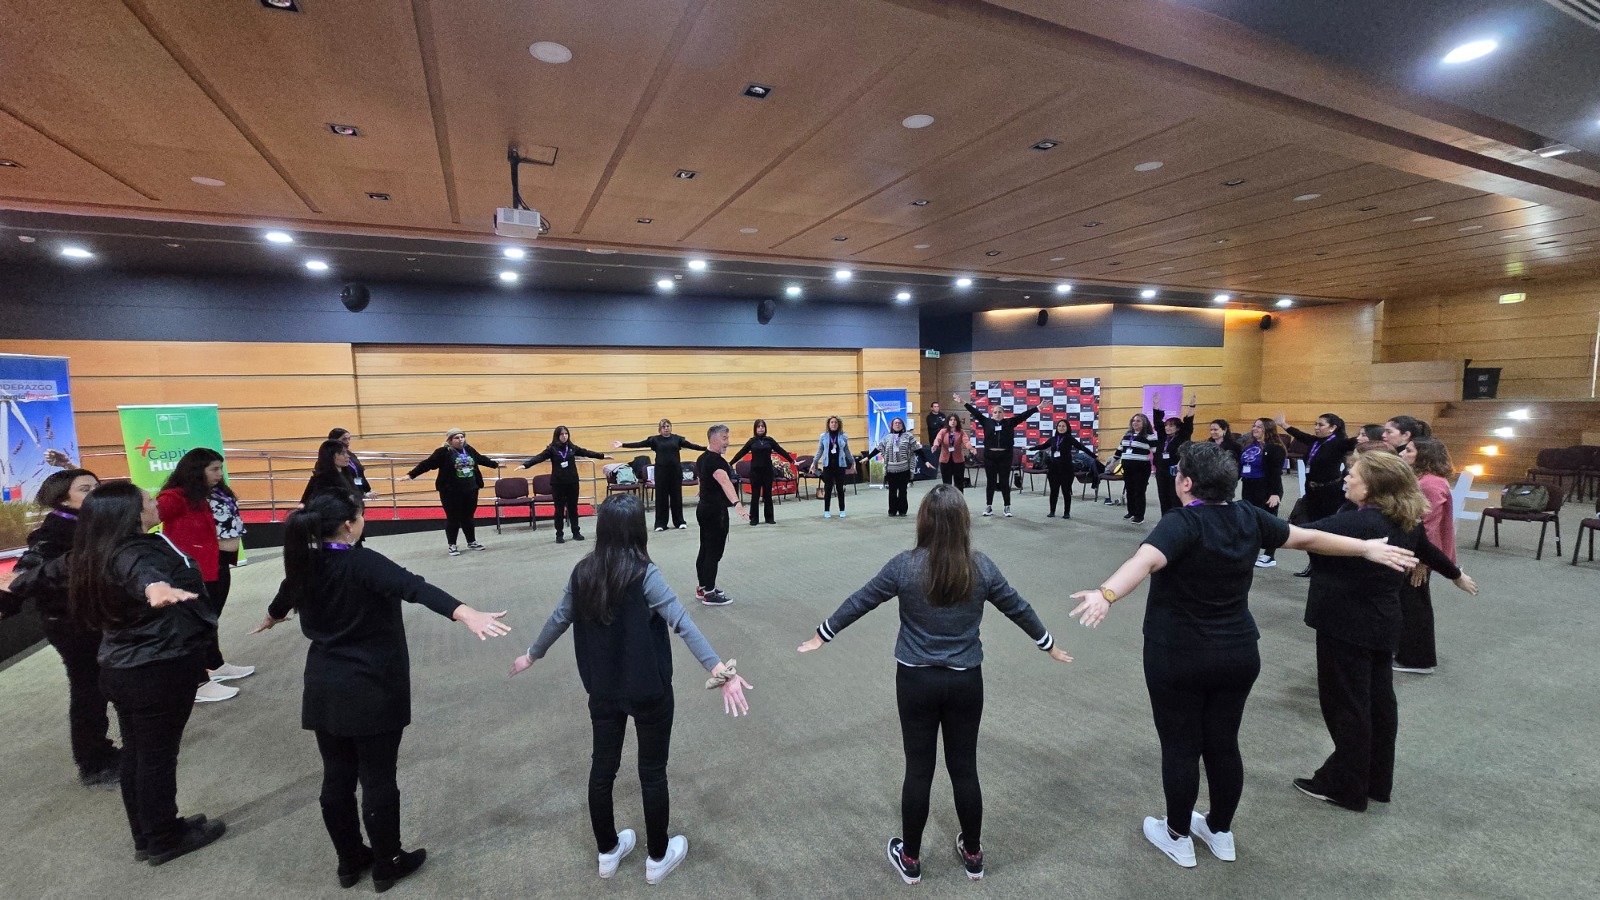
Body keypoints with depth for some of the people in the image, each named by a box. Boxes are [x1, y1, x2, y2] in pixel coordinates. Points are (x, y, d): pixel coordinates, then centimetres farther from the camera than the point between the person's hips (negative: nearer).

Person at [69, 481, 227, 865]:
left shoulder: (102, 554, 4)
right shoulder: (136, 554, -26)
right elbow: (143, 574, -52)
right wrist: (156, 587, -73)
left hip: (123, 669, 9)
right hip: (159, 670, -9)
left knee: (136, 753, 19)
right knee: (158, 754, 5)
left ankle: (147, 836, 34)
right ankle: (164, 841, 21)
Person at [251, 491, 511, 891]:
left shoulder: (305, 565, 1)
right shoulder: (363, 564, -22)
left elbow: (287, 593, 26)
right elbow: (413, 587, -41)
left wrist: (272, 617, 51)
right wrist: (465, 613, -57)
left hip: (324, 690, 7)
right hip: (371, 691, -7)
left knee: (337, 778, 18)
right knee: (378, 780, 8)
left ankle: (349, 860, 35)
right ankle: (386, 865, 24)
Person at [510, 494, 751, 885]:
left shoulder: (583, 572, -5)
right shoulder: (643, 574, -21)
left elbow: (559, 619, 9)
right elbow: (682, 622, -32)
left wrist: (532, 655, 27)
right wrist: (720, 670, -38)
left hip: (602, 690, 5)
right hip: (648, 691, -5)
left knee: (602, 767, 20)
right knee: (652, 772, 13)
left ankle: (608, 851, 40)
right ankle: (658, 857, 32)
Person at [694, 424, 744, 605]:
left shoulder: (702, 458, 11)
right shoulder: (716, 460, -21)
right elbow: (725, 482, -38)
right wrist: (737, 503, -52)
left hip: (704, 508, 10)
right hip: (715, 511, -10)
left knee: (705, 550, 16)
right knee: (714, 552, -5)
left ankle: (703, 588, 26)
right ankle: (709, 594, -1)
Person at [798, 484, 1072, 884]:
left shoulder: (904, 566, -15)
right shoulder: (982, 567, -9)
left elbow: (859, 602, -5)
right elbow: (1018, 608, 5)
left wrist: (822, 635, 10)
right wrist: (1049, 645, 23)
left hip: (916, 681, -1)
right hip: (966, 682, 2)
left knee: (918, 769, 12)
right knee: (964, 768, 17)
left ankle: (909, 859, 31)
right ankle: (973, 855, 37)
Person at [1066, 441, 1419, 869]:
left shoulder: (1182, 523, -22)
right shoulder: (1249, 518, -2)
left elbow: (1145, 560, -42)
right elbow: (1308, 537, 13)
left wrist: (1106, 594, -57)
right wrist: (1367, 548, 29)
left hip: (1177, 658, -6)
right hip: (1238, 655, 6)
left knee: (1180, 747, 10)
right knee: (1223, 744, 19)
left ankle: (1177, 837, 26)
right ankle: (1221, 832, 36)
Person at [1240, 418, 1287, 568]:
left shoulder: (1274, 448, -13)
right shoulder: (1248, 445, 11)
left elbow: (1276, 472, -19)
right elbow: (1239, 465, 16)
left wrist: (1275, 493, -24)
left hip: (1267, 490, -8)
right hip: (1248, 488, 8)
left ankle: (1270, 556, 10)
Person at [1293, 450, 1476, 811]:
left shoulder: (1357, 522, -25)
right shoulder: (1404, 521, 5)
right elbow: (1426, 548, 23)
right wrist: (1456, 575, 43)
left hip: (1347, 625, -9)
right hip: (1381, 623, 9)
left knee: (1346, 705, 3)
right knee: (1378, 700, 18)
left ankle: (1345, 787, 16)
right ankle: (1376, 782, 33)